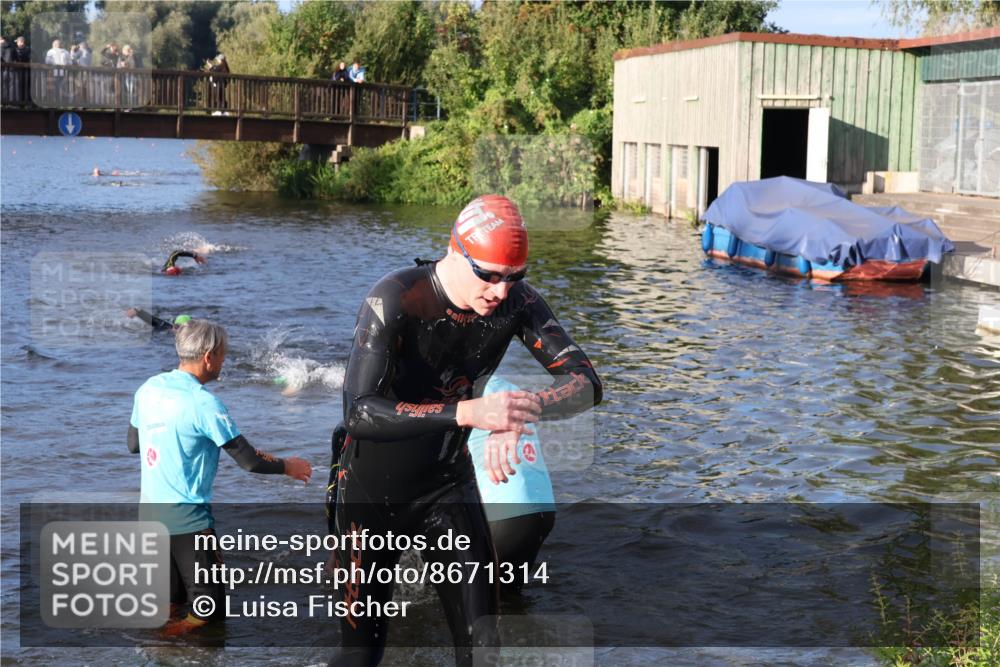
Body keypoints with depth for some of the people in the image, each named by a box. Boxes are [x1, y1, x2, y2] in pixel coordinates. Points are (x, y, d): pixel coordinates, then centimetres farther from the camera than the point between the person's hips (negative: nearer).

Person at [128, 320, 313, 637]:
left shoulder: (149, 388, 1)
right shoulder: (203, 402, -19)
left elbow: (133, 444, 15)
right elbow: (250, 461, -16)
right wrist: (287, 466, 1)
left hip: (149, 508, 7)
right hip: (184, 516, -7)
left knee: (172, 597, 20)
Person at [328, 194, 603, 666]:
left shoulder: (515, 302, -14)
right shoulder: (393, 302, -27)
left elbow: (585, 382, -18)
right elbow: (358, 412, -37)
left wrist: (527, 411, -40)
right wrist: (466, 412, -48)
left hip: (448, 484, 4)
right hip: (373, 491, -3)